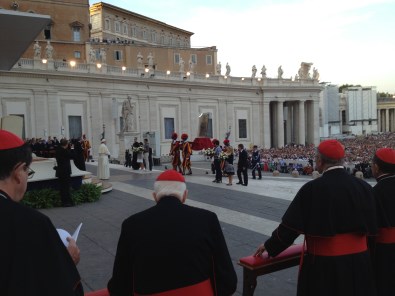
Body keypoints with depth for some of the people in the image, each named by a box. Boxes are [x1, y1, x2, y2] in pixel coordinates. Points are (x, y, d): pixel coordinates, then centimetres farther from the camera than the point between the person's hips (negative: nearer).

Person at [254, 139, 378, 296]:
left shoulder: (312, 188, -17)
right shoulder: (363, 186, -5)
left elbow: (291, 224, -11)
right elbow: (371, 227, 5)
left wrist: (269, 246, 4)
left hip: (324, 263, -4)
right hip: (358, 261, 4)